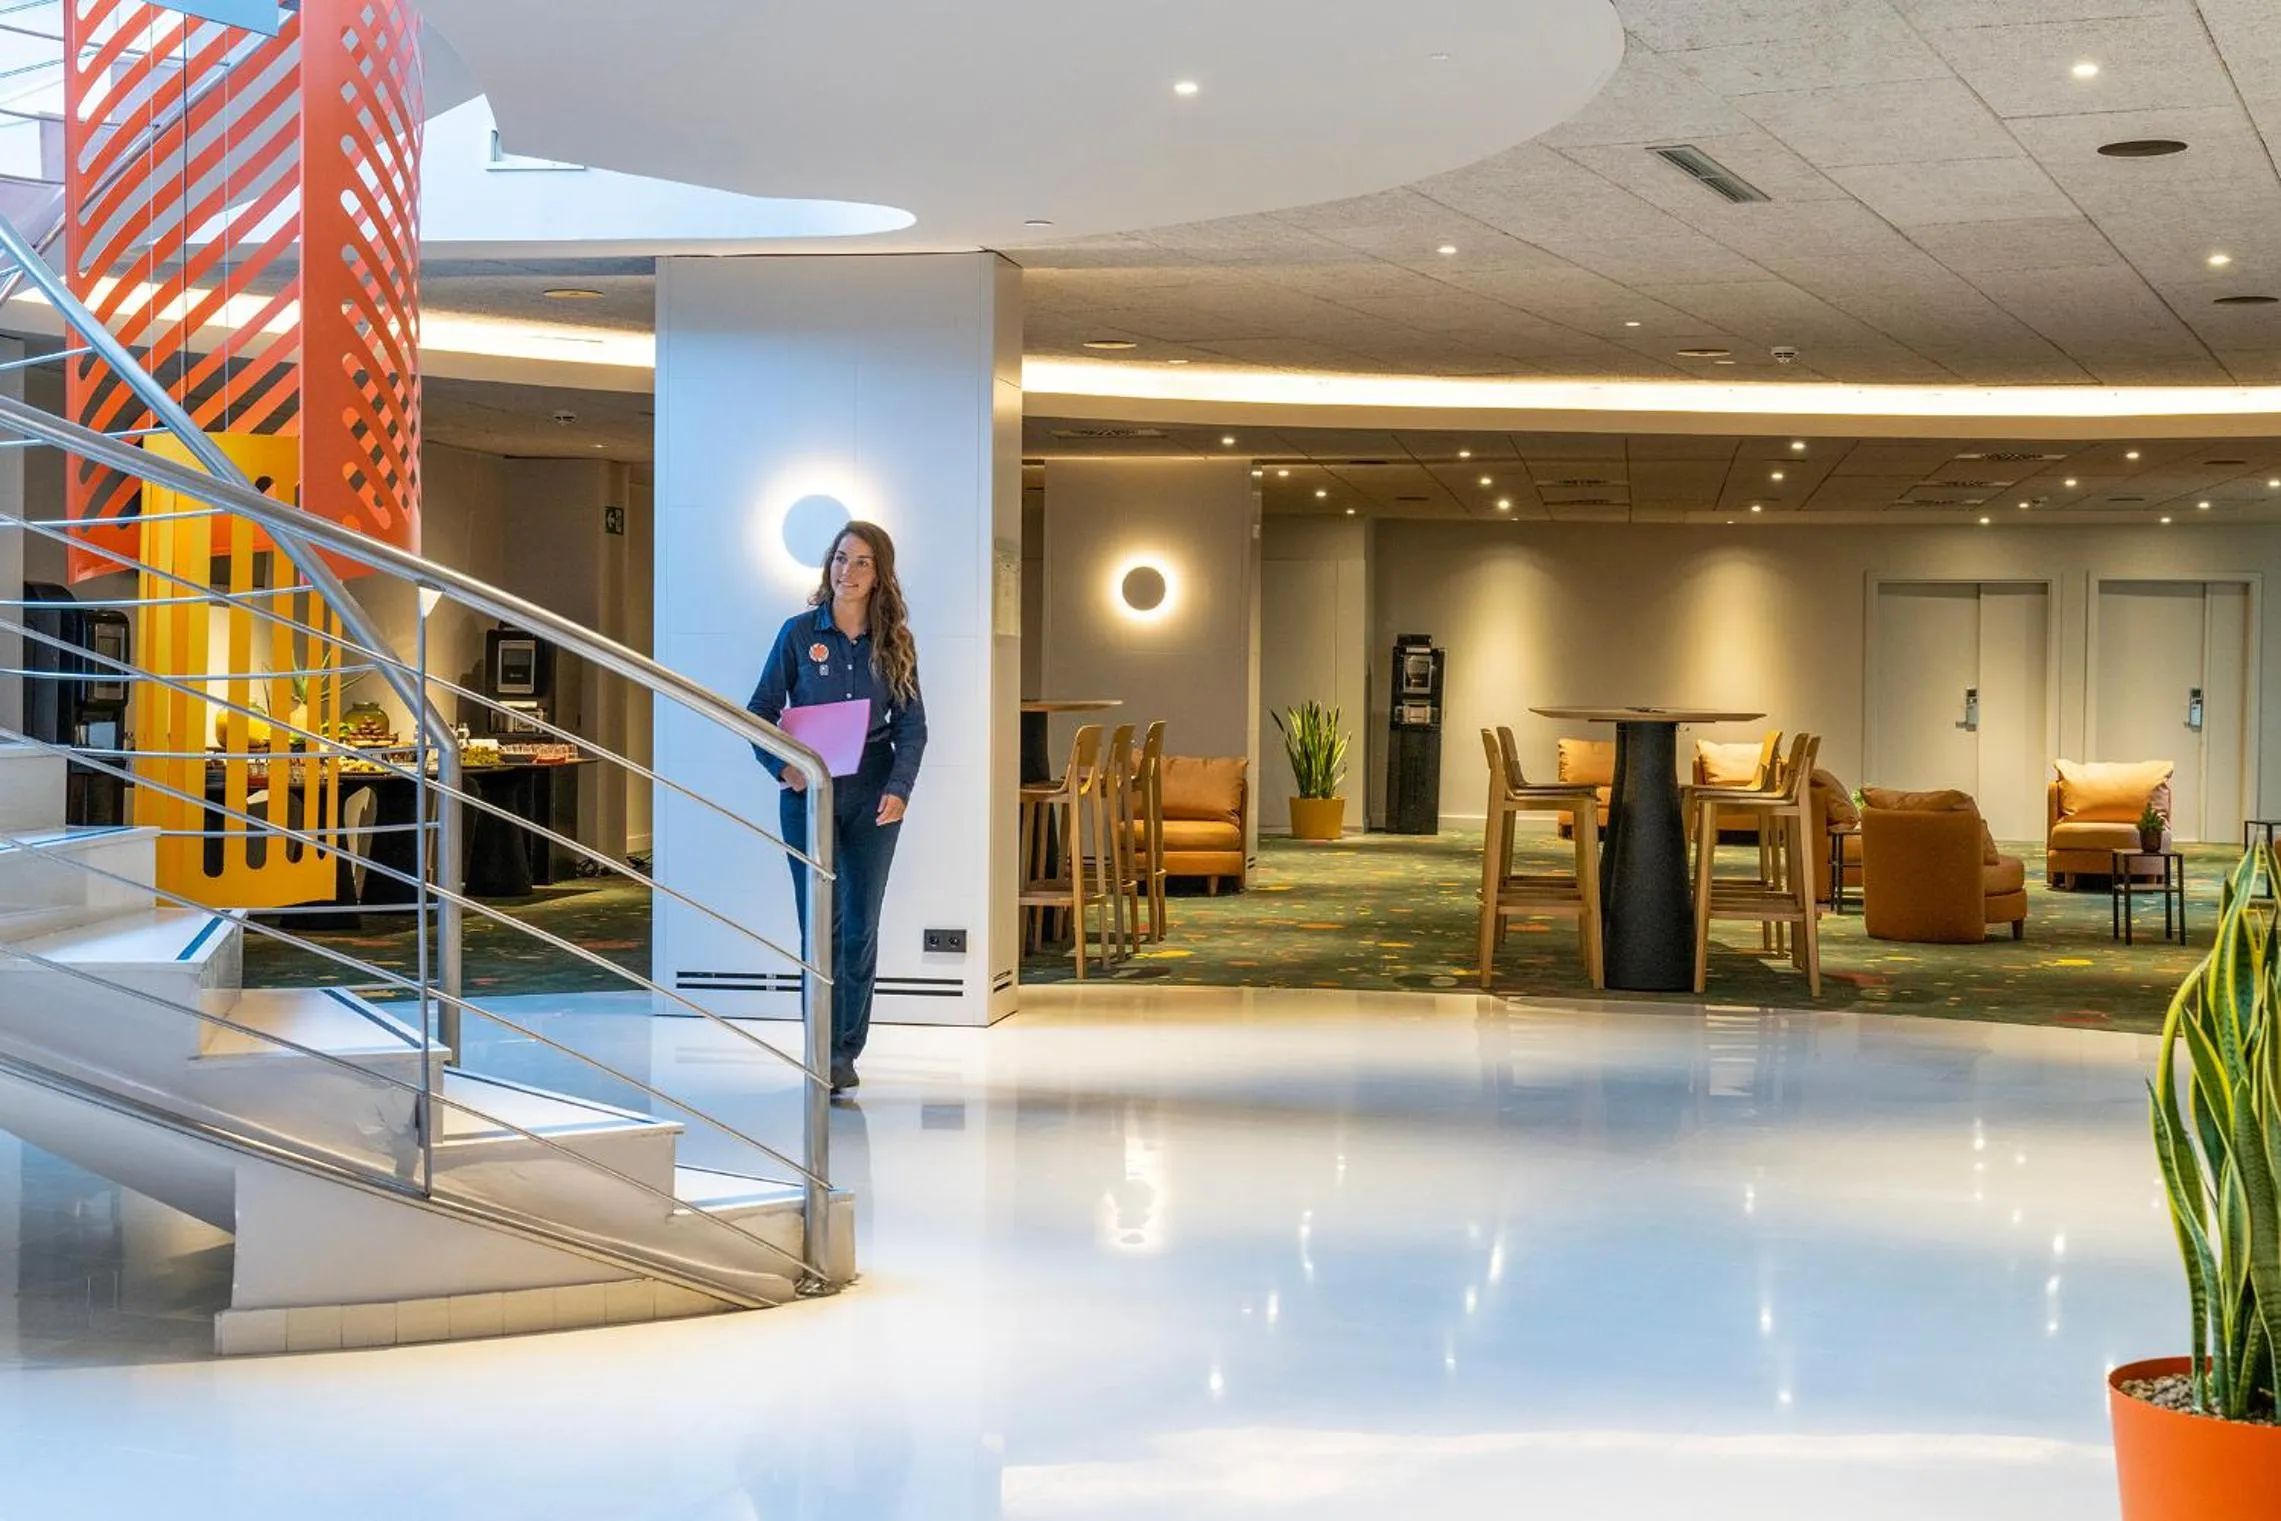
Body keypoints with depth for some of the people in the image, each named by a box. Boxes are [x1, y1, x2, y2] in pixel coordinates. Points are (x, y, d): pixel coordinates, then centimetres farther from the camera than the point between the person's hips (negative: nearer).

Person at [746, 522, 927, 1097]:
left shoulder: (895, 643, 5)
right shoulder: (799, 633, 2)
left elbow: (911, 725, 4)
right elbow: (762, 709, 4)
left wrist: (899, 788, -10)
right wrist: (781, 766, -12)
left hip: (872, 798, 1)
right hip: (808, 795, -1)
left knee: (860, 927, 4)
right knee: (820, 925, -3)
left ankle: (846, 1051, 14)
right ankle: (827, 1054, 1)